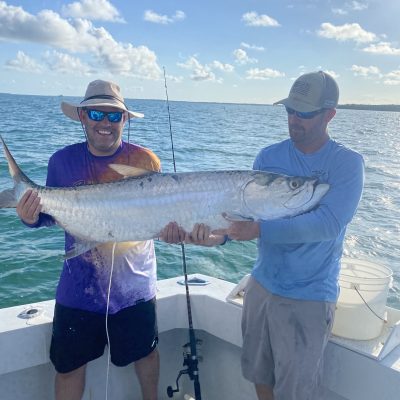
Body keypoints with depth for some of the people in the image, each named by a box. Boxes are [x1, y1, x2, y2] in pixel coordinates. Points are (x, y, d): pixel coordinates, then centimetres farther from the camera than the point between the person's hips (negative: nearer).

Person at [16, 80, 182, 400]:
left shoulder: (145, 160, -10)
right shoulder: (63, 161, -6)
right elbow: (51, 215, 6)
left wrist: (171, 227, -27)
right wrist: (33, 218, -16)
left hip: (134, 286, 0)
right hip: (79, 288, 1)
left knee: (146, 352, 22)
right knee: (69, 365, 14)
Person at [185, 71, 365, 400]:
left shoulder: (347, 163, -12)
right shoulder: (268, 157, 1)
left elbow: (328, 224, -25)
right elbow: (247, 211, -3)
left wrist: (259, 230, -32)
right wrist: (218, 235, -23)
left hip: (309, 297, -4)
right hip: (262, 284, 5)